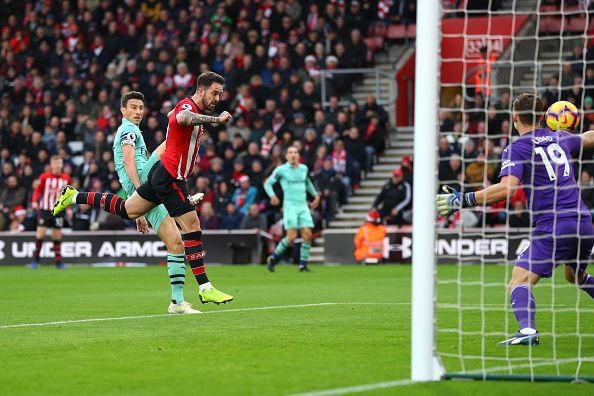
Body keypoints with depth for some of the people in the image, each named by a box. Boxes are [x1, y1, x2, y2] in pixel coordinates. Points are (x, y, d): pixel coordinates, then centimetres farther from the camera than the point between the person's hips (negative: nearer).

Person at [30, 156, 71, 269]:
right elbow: (37, 189, 1)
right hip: (44, 209, -2)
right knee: (40, 234, -6)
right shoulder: (44, 177, -4)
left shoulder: (66, 178, 3)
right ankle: (36, 259, 5)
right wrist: (34, 201, -14)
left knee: (57, 235, 3)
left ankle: (58, 260, 9)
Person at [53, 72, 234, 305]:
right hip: (170, 178, -10)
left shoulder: (194, 110, 14)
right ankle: (205, 289, -12)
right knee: (192, 226, -11)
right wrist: (215, 119, -48)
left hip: (162, 173, 10)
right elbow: (183, 118, -43)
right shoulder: (187, 105, -18)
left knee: (127, 210, 21)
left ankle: (74, 196, 29)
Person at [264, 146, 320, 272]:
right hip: (290, 206, -5)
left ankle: (303, 265, 0)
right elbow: (268, 183, 3)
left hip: (303, 206, 5)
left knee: (307, 234, -9)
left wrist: (315, 194, 24)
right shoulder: (281, 170, -1)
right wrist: (272, 195, -15)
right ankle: (273, 258, 6)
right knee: (291, 237, -15)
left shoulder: (304, 168, 12)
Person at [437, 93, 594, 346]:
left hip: (553, 228, -7)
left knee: (519, 283, -12)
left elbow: (507, 188, -20)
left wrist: (463, 200, -19)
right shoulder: (559, 138, 14)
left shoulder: (516, 149, -5)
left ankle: (527, 330, -37)